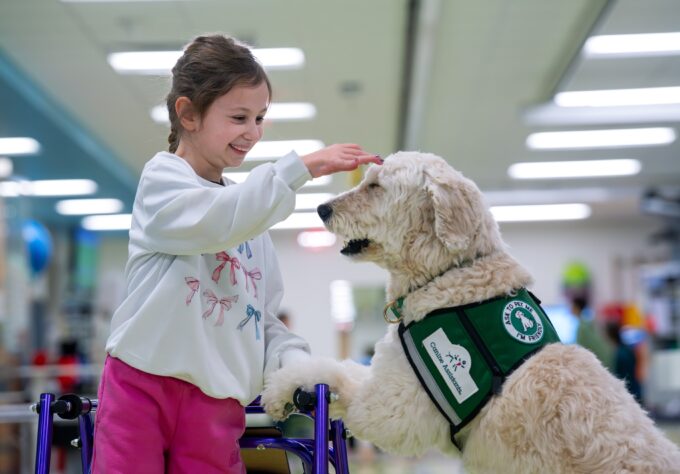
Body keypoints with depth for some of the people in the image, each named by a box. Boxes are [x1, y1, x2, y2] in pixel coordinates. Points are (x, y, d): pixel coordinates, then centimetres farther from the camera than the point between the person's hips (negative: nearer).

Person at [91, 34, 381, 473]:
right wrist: (303, 165, -24)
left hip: (218, 401, 5)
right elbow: (220, 219, -23)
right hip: (144, 384, -5)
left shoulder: (250, 215, 19)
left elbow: (264, 317, 17)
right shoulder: (162, 178, 0)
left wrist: (297, 362, -2)